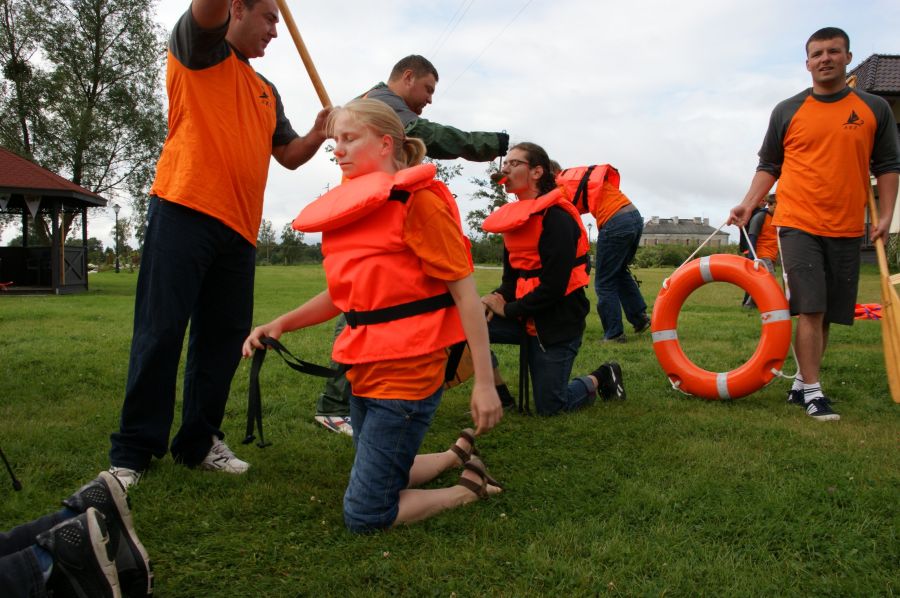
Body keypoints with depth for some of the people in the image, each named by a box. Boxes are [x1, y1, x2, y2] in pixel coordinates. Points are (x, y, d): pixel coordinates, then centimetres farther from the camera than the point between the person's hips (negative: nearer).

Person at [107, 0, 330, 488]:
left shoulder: (267, 93, 26)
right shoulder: (199, 49, 7)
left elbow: (289, 155, 26)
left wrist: (319, 134, 9)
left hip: (239, 229, 7)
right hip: (184, 212, -7)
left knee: (224, 338, 5)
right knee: (160, 333, -7)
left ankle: (199, 443, 16)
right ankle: (131, 455, 0)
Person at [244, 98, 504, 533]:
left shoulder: (416, 200, -13)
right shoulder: (353, 206, 10)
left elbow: (464, 290, -15)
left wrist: (484, 382, -19)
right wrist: (281, 324, 1)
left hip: (408, 371, -8)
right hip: (364, 370, 8)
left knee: (364, 515, -4)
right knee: (378, 476, 23)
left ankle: (470, 488, 13)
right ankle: (458, 455, 41)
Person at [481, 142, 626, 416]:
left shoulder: (556, 218, -18)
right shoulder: (515, 215, 6)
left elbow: (554, 286, -22)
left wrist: (509, 310, -15)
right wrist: (499, 298, -9)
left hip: (559, 321, -7)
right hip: (525, 316, 7)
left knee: (549, 407, -1)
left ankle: (600, 378, 26)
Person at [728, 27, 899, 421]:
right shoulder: (787, 111, 6)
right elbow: (769, 165, 10)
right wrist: (748, 204, -2)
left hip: (847, 230, 2)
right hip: (798, 225, -2)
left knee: (828, 313, 7)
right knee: (810, 309, -8)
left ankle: (802, 381, 20)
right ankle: (812, 391, -1)